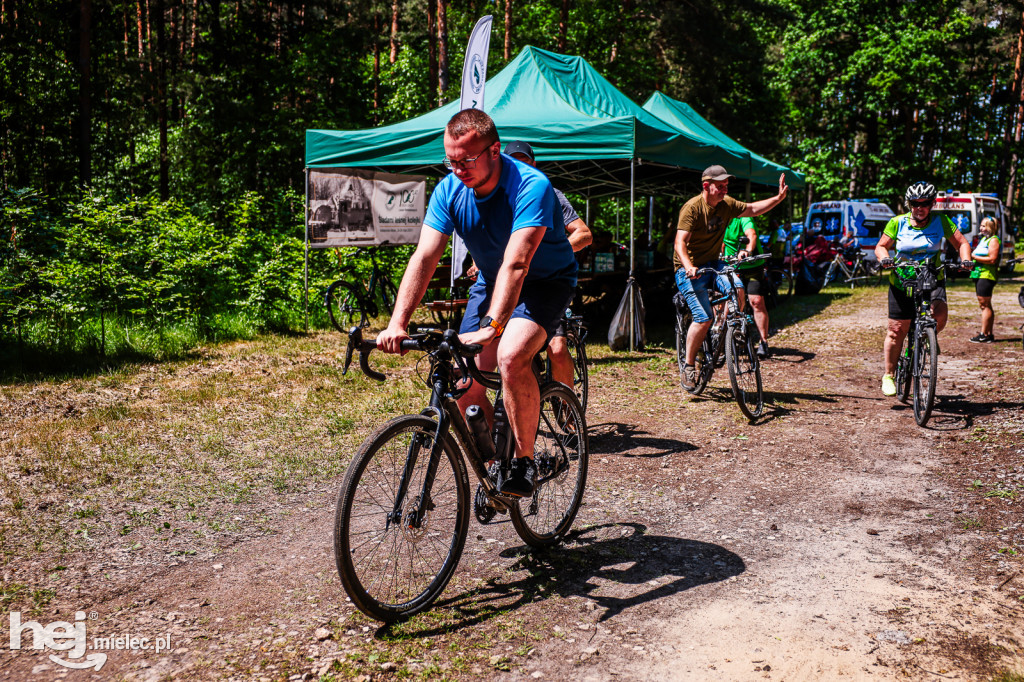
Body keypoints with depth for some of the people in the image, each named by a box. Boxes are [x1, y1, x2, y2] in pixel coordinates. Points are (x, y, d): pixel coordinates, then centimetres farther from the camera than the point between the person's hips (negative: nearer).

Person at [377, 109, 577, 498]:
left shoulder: (531, 186, -29)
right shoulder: (449, 190, -13)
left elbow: (516, 263, -40)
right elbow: (424, 257, -21)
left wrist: (491, 326, -52)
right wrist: (397, 324, -34)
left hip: (546, 281, -5)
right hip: (490, 282, 5)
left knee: (511, 358, -32)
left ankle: (524, 463, -13)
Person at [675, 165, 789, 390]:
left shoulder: (726, 204, 3)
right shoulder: (692, 208, -18)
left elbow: (752, 209, 20)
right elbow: (680, 242, -28)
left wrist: (779, 197, 10)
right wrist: (689, 267, -44)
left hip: (713, 262, 6)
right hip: (690, 269, -6)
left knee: (738, 292, -22)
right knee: (704, 319, -17)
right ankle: (688, 365, 2)